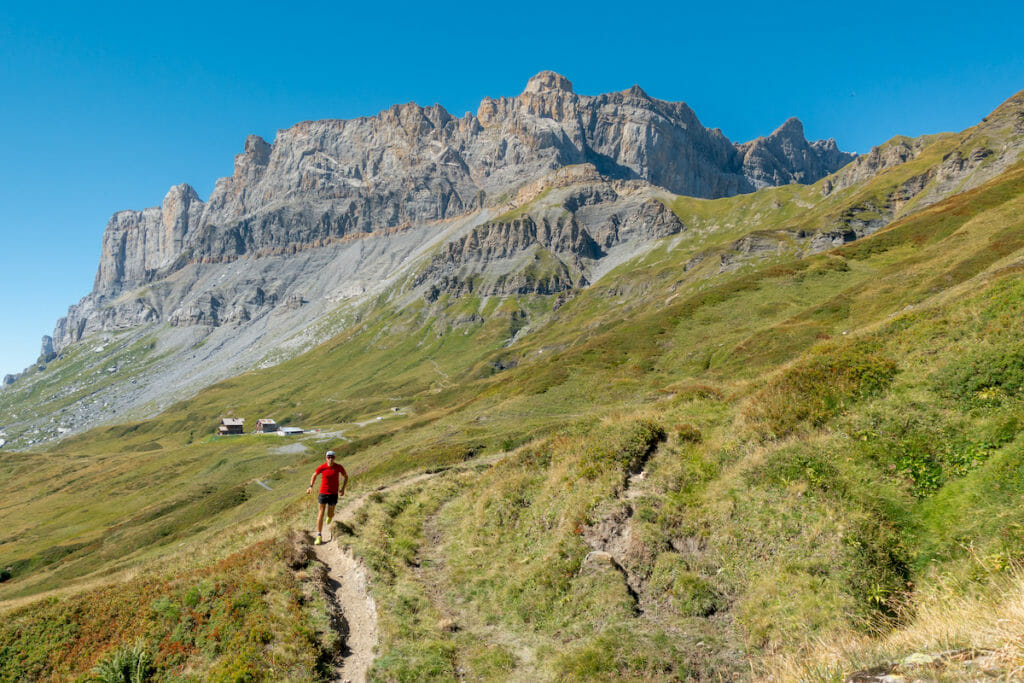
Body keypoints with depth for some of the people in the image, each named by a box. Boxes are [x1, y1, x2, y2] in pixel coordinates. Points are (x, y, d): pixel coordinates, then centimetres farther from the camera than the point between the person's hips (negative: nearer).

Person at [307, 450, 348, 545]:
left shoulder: (339, 467, -10)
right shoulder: (322, 467, -10)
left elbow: (346, 476, 6)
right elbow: (314, 475, 9)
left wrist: (343, 489, -3)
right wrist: (310, 486, -1)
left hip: (333, 494, 0)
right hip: (323, 493, 0)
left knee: (330, 515, 9)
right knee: (320, 514, -3)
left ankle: (330, 516, 50)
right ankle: (319, 536, 4)